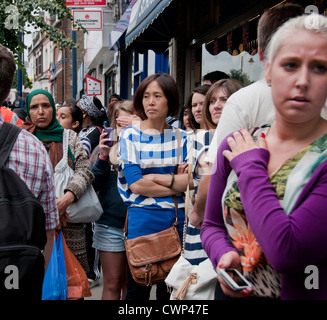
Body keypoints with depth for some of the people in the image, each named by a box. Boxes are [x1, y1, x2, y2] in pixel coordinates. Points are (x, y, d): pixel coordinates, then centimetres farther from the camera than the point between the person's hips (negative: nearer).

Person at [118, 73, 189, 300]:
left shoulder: (181, 137, 8)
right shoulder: (130, 135, 0)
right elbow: (136, 184, -11)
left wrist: (159, 177, -14)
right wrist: (178, 185, -6)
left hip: (177, 220, 3)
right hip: (143, 220, -3)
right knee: (137, 290, 7)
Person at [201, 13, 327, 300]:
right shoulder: (235, 146, -4)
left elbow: (287, 251, -29)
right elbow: (212, 224, 6)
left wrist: (250, 166, -18)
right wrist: (224, 255, -15)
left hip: (300, 293, -4)